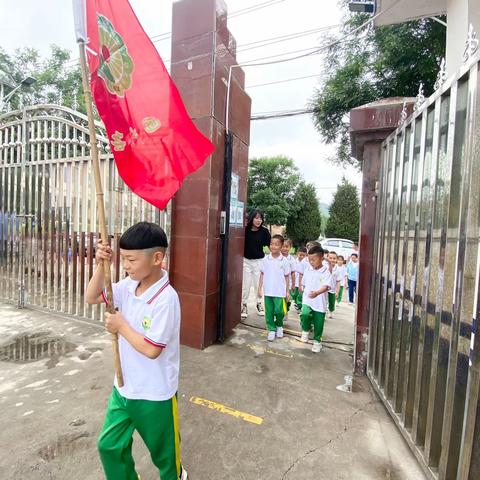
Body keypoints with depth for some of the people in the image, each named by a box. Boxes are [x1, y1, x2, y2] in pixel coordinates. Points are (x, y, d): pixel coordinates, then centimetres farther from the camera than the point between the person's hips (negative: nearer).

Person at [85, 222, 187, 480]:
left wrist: (121, 326, -17)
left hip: (154, 393, -6)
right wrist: (100, 265, -14)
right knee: (109, 445, 20)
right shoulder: (129, 285, -8)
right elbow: (91, 298, 0)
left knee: (163, 449, 20)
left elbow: (151, 350, -28)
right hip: (123, 387, 6)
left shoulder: (166, 298, -30)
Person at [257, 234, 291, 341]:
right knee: (269, 312, 8)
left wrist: (287, 292, 3)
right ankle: (271, 329, 25)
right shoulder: (265, 259, -1)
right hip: (267, 291, 2)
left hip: (280, 292, -1)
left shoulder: (284, 261, -4)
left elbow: (286, 277, 3)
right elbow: (262, 274, 5)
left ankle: (279, 325, 29)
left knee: (279, 311, -1)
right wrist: (259, 288, 3)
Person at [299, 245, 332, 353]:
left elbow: (326, 286, -24)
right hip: (307, 300, 2)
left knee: (318, 323, 10)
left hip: (320, 303, -2)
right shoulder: (307, 270, 2)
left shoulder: (326, 272, -12)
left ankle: (317, 341, 35)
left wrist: (317, 293, -42)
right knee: (305, 314, -25)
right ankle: (306, 330, 5)